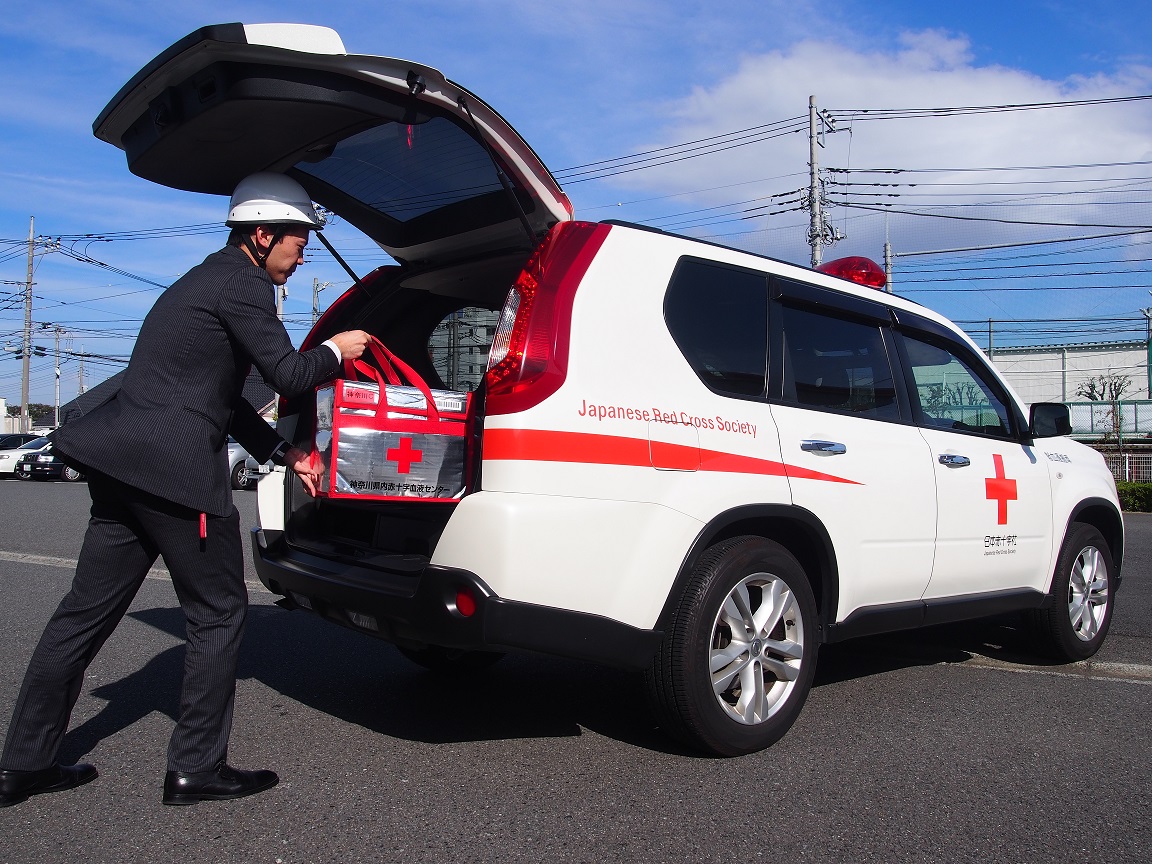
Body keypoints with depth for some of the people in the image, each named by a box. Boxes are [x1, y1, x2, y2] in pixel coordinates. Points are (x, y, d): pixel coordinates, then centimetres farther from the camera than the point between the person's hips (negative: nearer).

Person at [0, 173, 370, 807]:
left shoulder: (209, 279, 24)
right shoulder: (241, 283, -7)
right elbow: (288, 377, -12)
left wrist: (284, 455, 23)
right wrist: (336, 351, 8)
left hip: (124, 466, 10)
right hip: (176, 471, -10)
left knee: (87, 611, 14)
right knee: (218, 615, 3)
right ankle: (196, 769, 11)